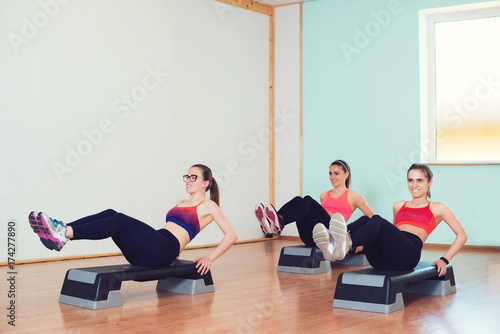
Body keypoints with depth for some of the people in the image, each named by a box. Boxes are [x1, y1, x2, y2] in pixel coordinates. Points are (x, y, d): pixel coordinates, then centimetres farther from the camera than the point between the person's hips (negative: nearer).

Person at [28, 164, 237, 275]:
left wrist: (209, 258, -2)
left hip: (163, 251, -7)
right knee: (110, 214, -13)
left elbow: (231, 235, 3)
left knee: (120, 221, -26)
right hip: (147, 254, 7)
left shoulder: (208, 206, 8)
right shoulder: (181, 203, 30)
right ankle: (60, 232, -29)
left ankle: (65, 235, -39)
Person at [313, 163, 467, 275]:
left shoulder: (437, 208, 20)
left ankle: (347, 243, -65)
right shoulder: (398, 206, 32)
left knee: (377, 220, -32)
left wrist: (444, 260, 8)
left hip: (409, 252, -4)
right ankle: (332, 243, -57)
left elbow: (462, 235, 19)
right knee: (365, 219, -27)